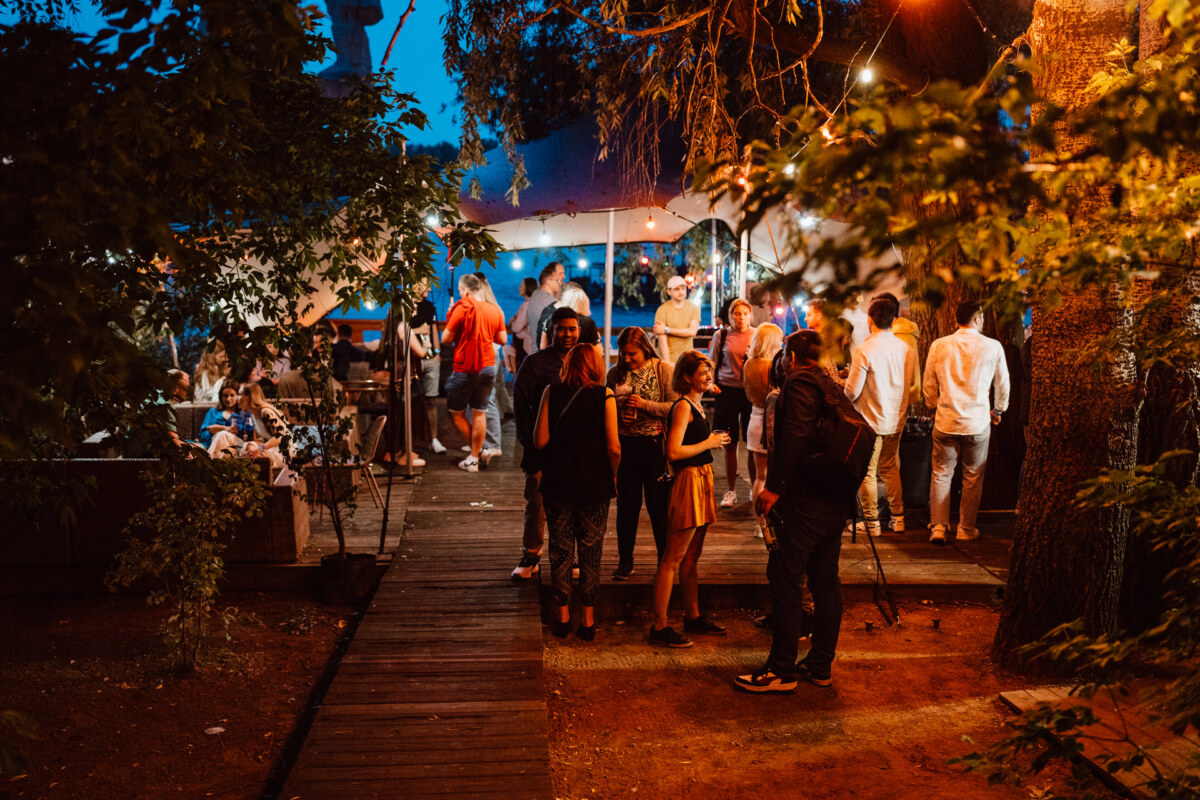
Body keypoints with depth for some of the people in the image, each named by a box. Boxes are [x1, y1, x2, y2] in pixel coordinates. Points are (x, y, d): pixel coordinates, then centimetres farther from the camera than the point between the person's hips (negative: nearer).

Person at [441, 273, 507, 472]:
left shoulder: (462, 307, -11)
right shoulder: (495, 309, 5)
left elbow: (446, 339, -11)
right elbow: (503, 339, 9)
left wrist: (449, 319, 5)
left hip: (465, 368, -5)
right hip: (488, 366, 6)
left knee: (456, 412, 9)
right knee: (479, 412, 8)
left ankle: (479, 450, 10)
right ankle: (474, 457, 10)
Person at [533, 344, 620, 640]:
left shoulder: (551, 393, -5)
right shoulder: (604, 396, -9)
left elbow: (540, 440, -8)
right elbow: (614, 449, -12)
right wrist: (611, 475, 5)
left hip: (557, 484, 1)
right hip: (594, 485, -1)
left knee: (560, 551, 12)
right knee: (590, 553, 11)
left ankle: (563, 618, 19)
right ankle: (588, 621, 16)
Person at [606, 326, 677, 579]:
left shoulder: (663, 370, -4)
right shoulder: (615, 374, 6)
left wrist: (645, 405, -17)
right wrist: (618, 416, -6)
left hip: (655, 444, -3)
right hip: (625, 444, 3)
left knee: (658, 505, 4)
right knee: (626, 504, 10)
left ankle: (666, 559, 19)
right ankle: (625, 560, 22)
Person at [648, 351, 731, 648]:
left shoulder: (696, 405, 16)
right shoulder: (683, 406, -14)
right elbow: (674, 451, -22)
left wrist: (713, 440, 11)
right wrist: (709, 443, -13)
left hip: (701, 481, 10)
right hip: (688, 482, -10)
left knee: (691, 557, 17)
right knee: (673, 559, -6)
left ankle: (693, 617, 27)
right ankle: (659, 627, -2)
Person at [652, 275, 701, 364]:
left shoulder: (694, 308, 5)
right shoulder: (662, 310, -5)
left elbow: (692, 331, -9)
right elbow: (662, 341, -10)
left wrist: (667, 330, -11)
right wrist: (667, 363, -16)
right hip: (668, 358, -3)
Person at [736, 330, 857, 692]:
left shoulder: (800, 382, -7)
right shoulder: (833, 387, 19)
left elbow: (795, 435, -22)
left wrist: (775, 485, -23)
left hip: (807, 499, -9)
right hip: (837, 499, 9)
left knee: (785, 578, -5)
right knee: (826, 581, 13)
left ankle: (782, 669, -1)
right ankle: (821, 665, 21)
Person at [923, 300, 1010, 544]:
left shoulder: (938, 346, -1)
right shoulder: (992, 347, -3)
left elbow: (928, 384, 7)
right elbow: (1002, 385, 9)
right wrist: (998, 410, 26)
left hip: (945, 421, 1)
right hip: (978, 422, -1)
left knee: (941, 474, 9)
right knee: (973, 477, 10)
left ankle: (938, 528, 5)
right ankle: (966, 529, 17)